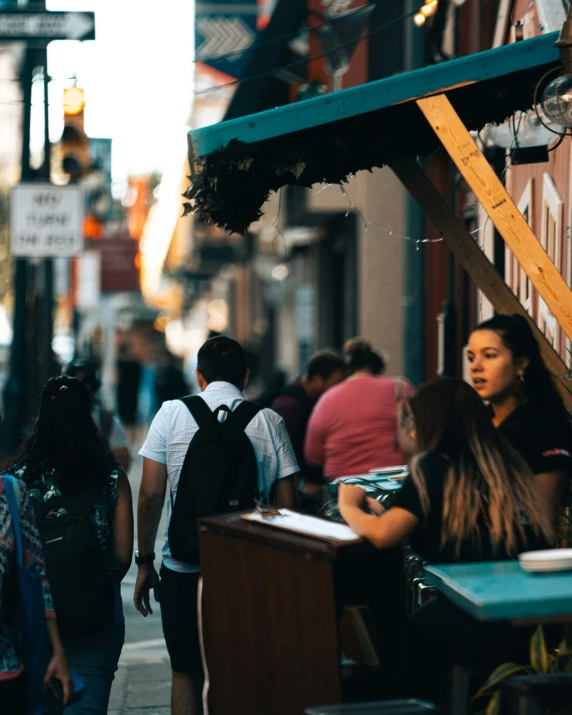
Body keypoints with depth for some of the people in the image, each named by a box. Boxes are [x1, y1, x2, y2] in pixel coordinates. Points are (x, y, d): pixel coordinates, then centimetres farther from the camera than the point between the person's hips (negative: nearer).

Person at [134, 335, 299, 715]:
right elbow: (286, 503, 0)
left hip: (183, 568, -1)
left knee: (186, 673, 12)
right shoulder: (269, 422, 0)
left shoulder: (172, 413, -2)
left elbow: (151, 495, -4)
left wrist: (145, 561, 5)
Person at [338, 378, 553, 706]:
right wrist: (385, 510, 27)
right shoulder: (509, 464, 15)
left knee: (416, 629, 23)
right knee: (429, 617, 30)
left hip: (495, 630, -6)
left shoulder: (434, 468, -4)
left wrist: (349, 507, 12)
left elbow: (382, 535, -10)